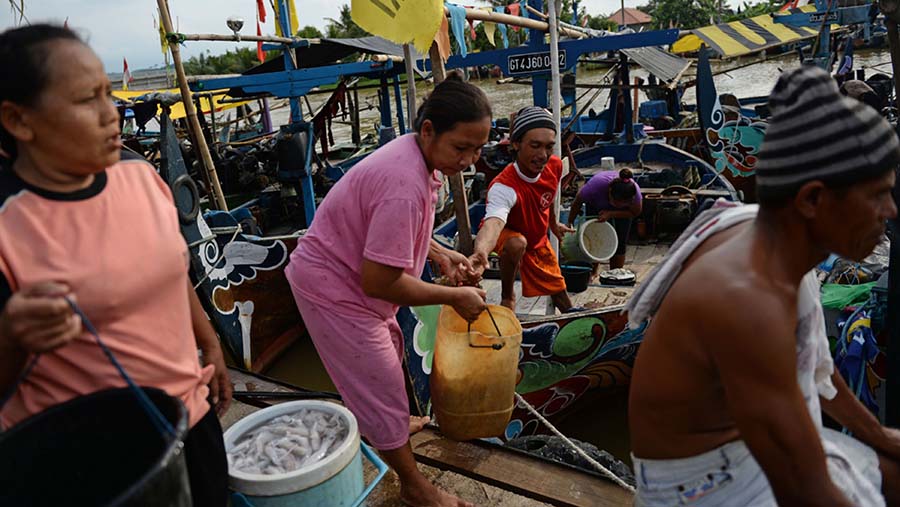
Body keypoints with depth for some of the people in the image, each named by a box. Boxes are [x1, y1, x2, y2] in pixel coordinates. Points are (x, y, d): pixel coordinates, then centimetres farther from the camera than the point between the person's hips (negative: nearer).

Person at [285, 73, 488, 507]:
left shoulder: (413, 154, -3)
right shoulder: (406, 185, -34)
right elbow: (380, 281, -31)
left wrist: (440, 253, 0)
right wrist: (454, 297, -20)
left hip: (342, 273, 10)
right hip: (334, 291, -10)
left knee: (388, 353, 27)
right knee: (381, 384, 3)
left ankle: (390, 423, 54)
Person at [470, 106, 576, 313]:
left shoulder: (555, 166, -20)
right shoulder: (503, 186, -42)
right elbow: (493, 221, -62)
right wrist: (481, 251, -83)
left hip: (538, 238, 6)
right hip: (507, 234, -6)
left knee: (557, 287, 15)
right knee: (517, 243, -39)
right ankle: (507, 296, -14)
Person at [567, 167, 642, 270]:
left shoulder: (635, 192, -39)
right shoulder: (596, 184, -43)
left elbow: (635, 212, -18)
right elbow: (577, 202, -22)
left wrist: (611, 214, -32)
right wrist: (570, 223, -13)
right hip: (596, 206, -1)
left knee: (619, 245, -4)